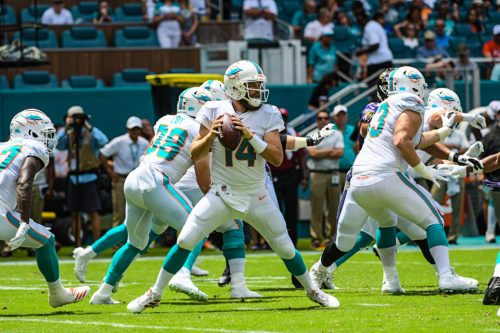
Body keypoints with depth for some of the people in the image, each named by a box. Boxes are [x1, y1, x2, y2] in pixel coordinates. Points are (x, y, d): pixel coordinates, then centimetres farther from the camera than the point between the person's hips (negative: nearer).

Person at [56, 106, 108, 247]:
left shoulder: (91, 134, -2)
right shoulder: (69, 135, 10)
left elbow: (103, 141, -22)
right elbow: (58, 145, -6)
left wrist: (89, 127, -18)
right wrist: (66, 128, -9)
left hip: (88, 177, -5)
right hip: (73, 177, 5)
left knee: (93, 212, -6)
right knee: (74, 213, 7)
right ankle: (78, 246, 13)